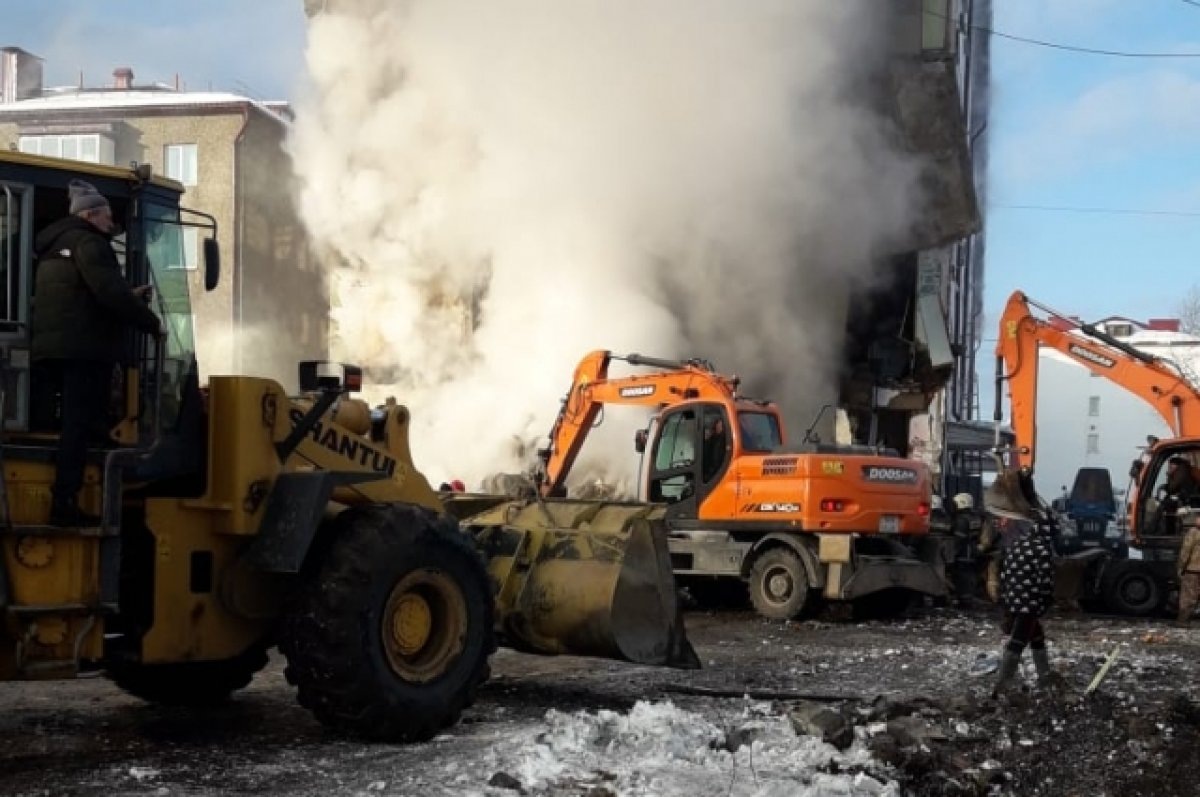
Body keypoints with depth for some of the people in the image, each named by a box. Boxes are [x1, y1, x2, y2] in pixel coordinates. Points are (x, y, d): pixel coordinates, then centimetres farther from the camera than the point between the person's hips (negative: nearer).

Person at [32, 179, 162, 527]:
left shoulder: (56, 248, 24)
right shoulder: (88, 243, -7)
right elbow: (109, 292, -20)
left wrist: (128, 298, 24)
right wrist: (150, 322, -10)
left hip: (56, 348, 10)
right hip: (83, 349, -10)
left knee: (77, 422, 18)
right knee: (79, 425, -11)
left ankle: (64, 501, 14)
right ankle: (64, 504, -15)